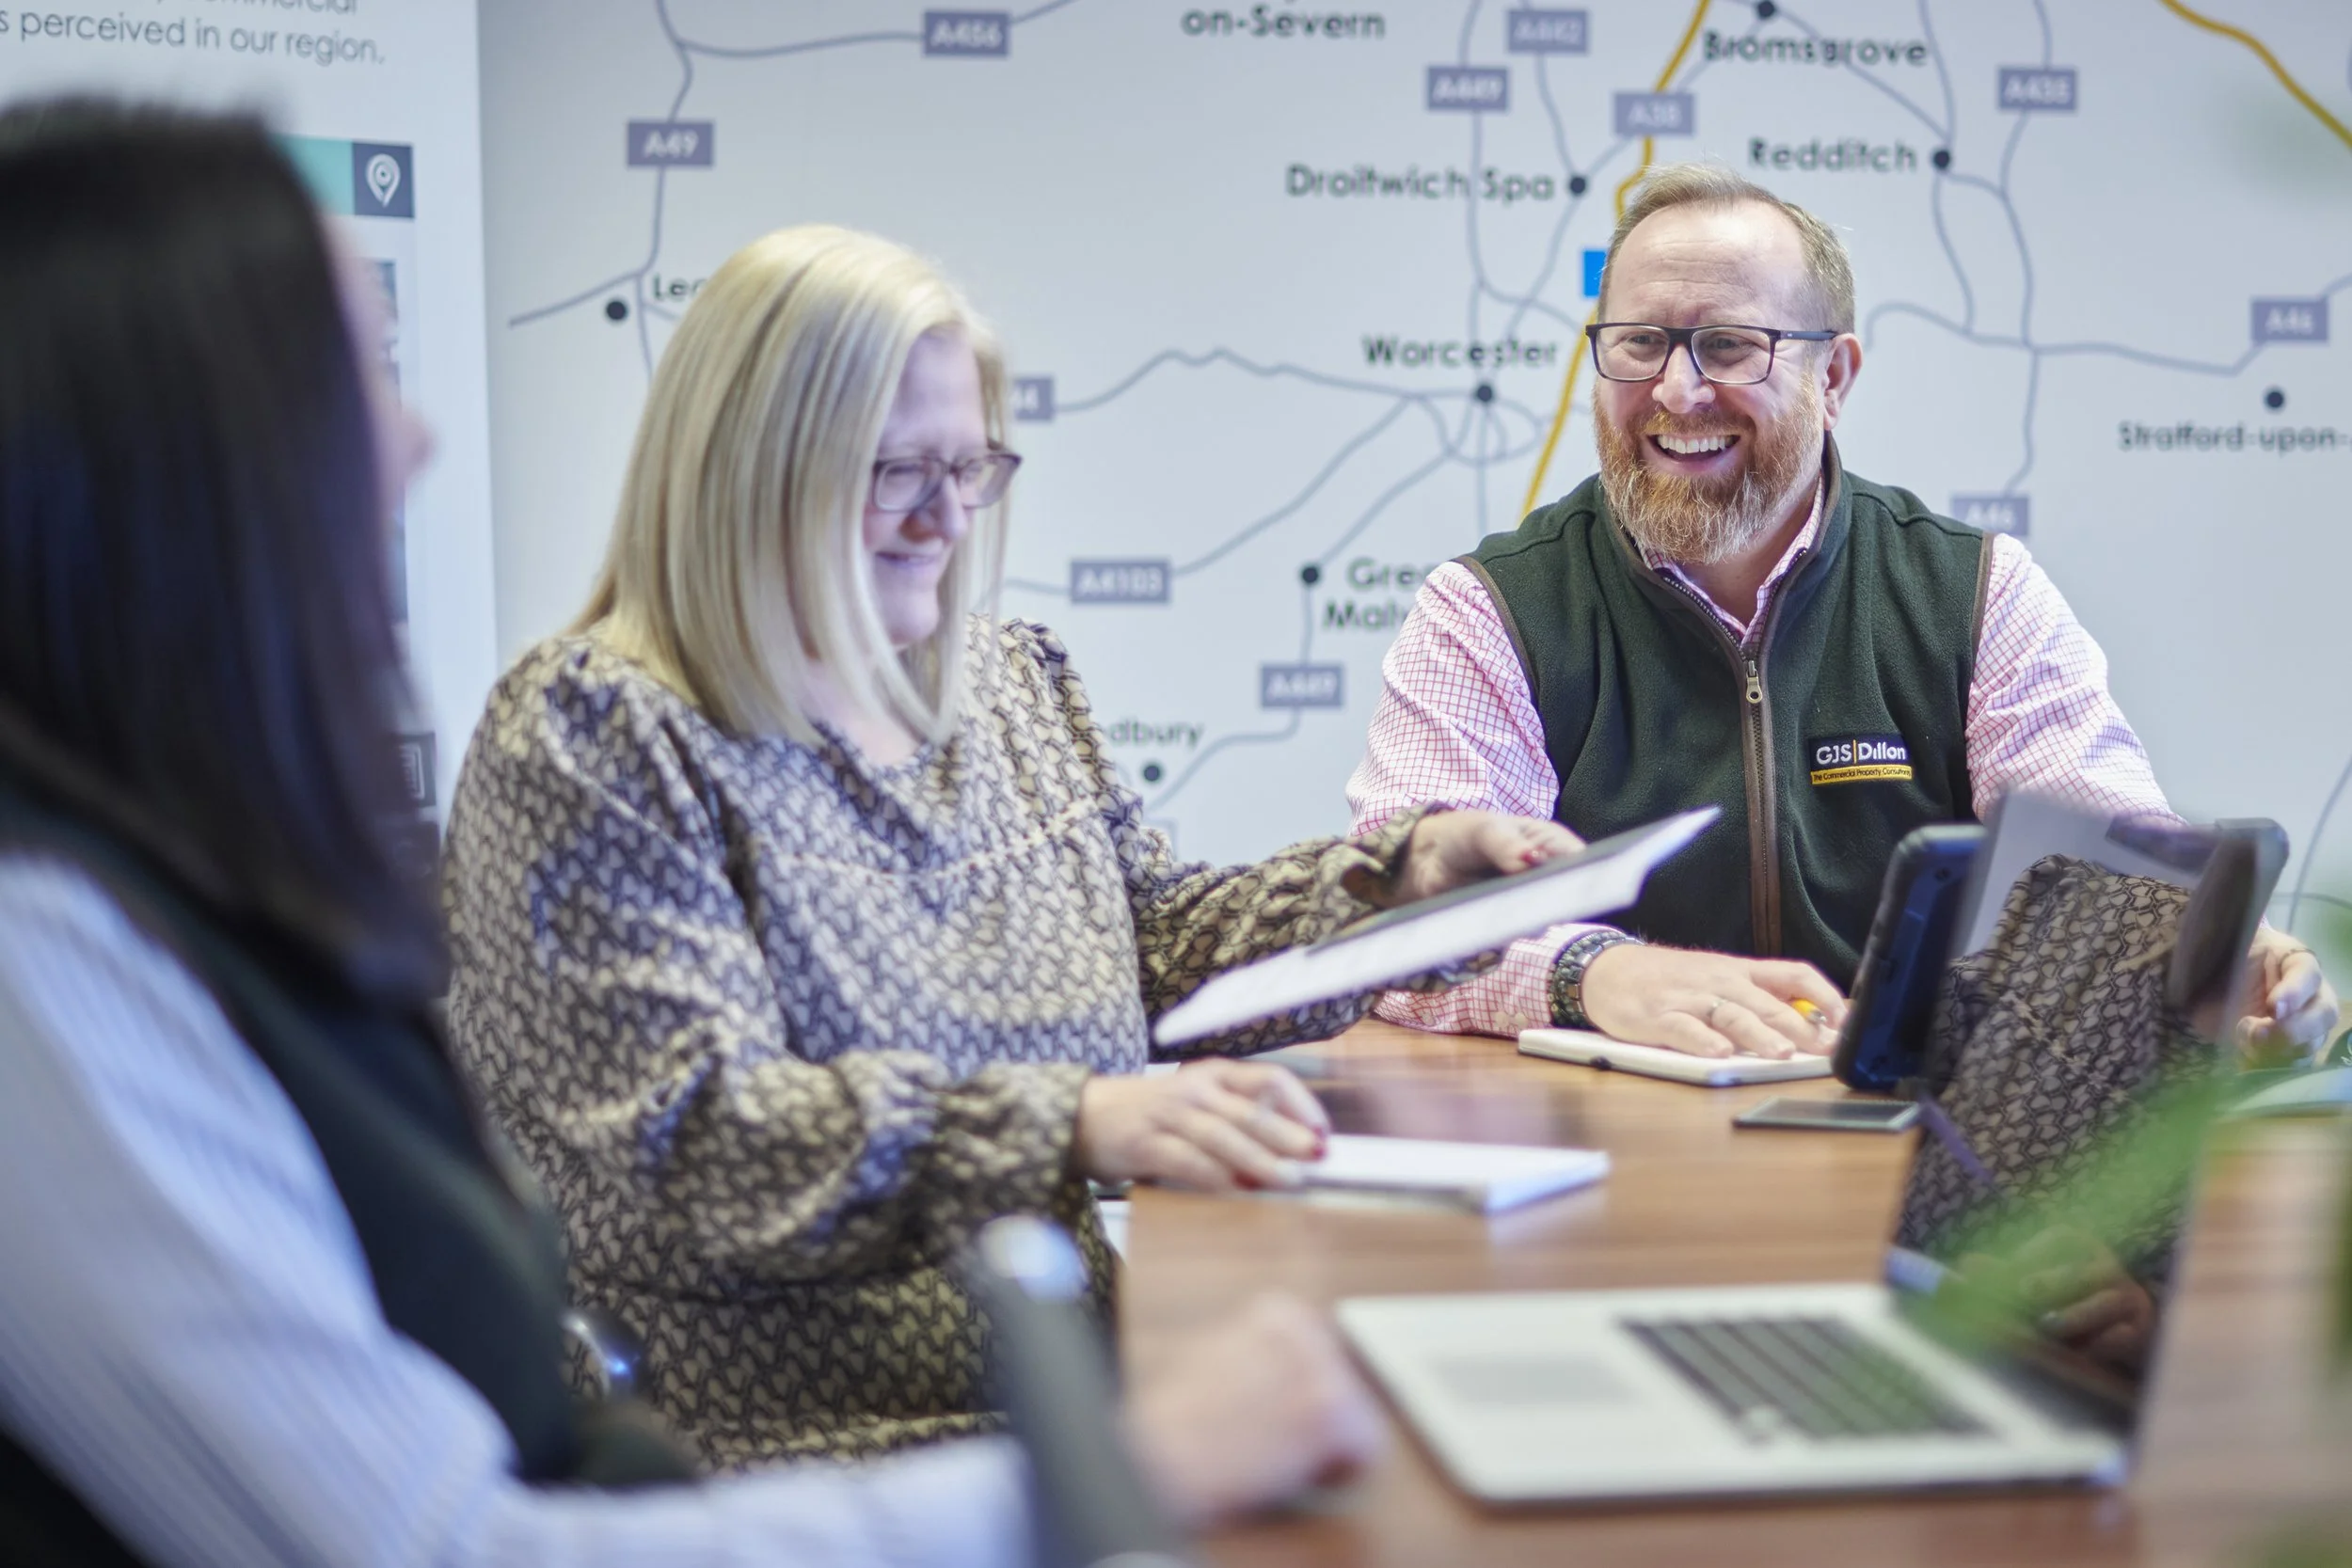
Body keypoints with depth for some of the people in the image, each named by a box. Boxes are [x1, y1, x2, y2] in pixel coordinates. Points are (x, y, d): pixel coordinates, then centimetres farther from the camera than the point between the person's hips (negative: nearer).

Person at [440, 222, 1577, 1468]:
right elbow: (685, 1142, -19)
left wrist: (1401, 877, 5)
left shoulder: (1015, 684, 16)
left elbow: (1155, 946, 23)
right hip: (800, 1448, -7)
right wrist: (1070, 1126, -30)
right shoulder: (594, 735, -8)